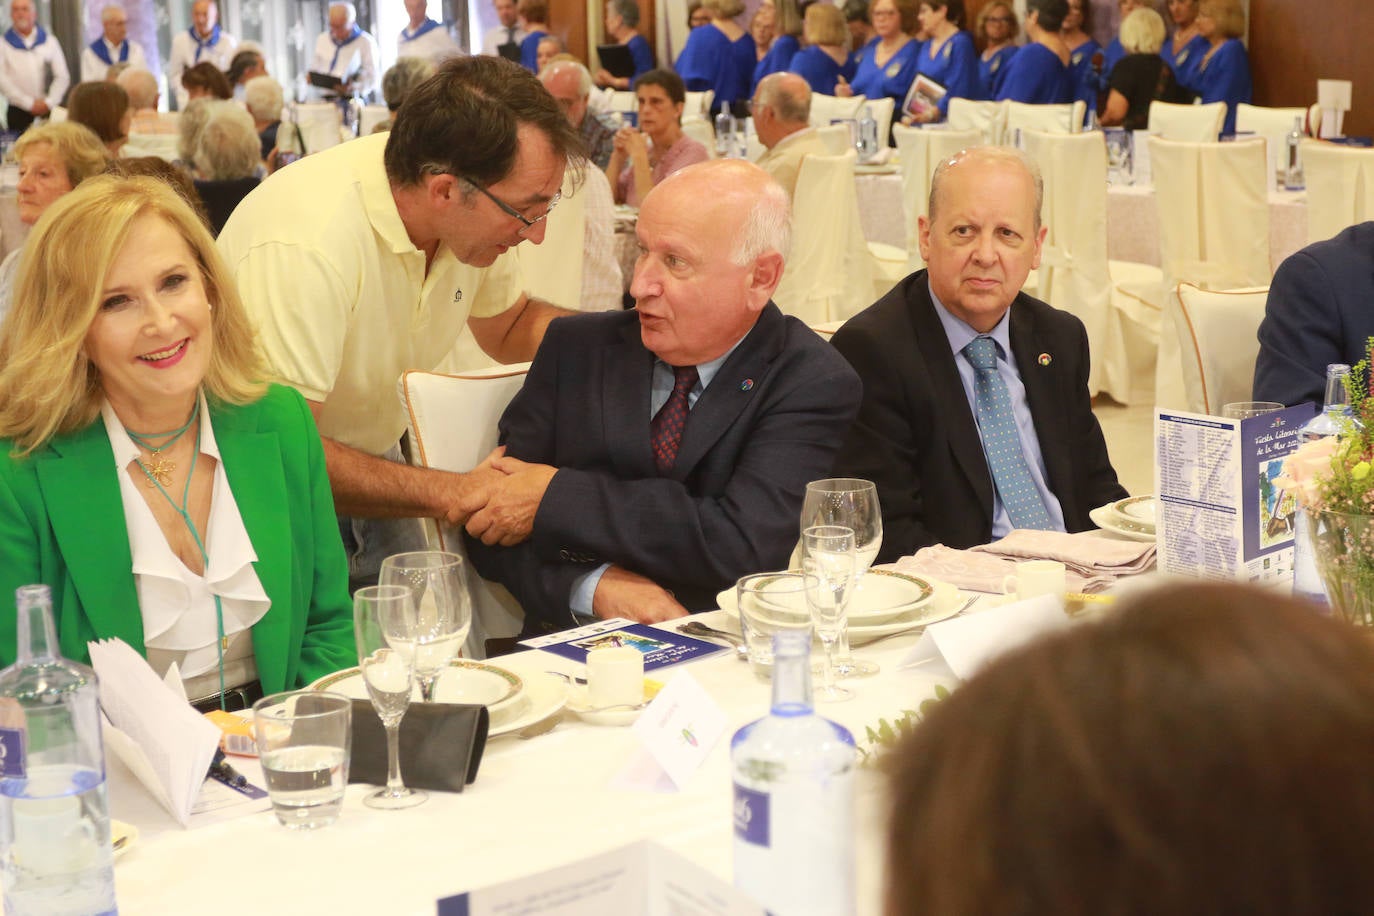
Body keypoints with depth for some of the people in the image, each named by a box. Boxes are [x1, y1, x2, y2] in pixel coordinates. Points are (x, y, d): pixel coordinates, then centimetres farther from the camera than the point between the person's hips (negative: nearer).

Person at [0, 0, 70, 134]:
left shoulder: (50, 41, 13)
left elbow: (63, 76, 8)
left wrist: (49, 102, -6)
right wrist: (29, 103, -9)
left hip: (50, 110, 1)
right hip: (18, 112, -1)